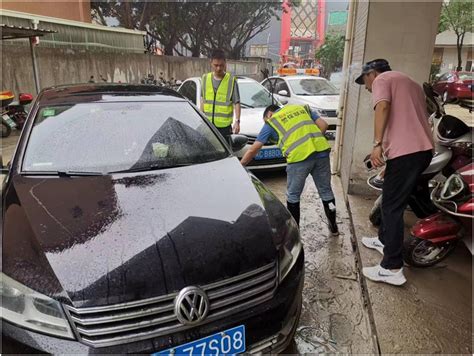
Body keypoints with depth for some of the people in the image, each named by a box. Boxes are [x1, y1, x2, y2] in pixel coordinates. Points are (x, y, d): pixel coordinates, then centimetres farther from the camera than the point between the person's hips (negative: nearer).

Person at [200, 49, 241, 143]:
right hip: (207, 124, 4)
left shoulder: (231, 80, -4)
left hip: (224, 125, -4)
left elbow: (236, 103, -4)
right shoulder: (205, 78, 8)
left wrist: (237, 121, -14)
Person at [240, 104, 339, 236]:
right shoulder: (302, 108, 27)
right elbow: (323, 125, 15)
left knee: (293, 196, 15)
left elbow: (253, 149, 14)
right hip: (321, 151, 5)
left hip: (300, 157, -4)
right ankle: (333, 227, 34)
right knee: (326, 191, 20)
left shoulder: (271, 122, 16)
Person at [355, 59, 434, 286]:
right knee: (393, 200, 23)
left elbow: (383, 107, -17)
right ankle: (384, 239, 39)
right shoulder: (410, 83, 30)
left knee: (393, 206, -5)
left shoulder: (382, 79, 4)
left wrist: (377, 144, -24)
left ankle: (392, 269, -1)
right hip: (424, 148, 9)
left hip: (405, 151, -9)